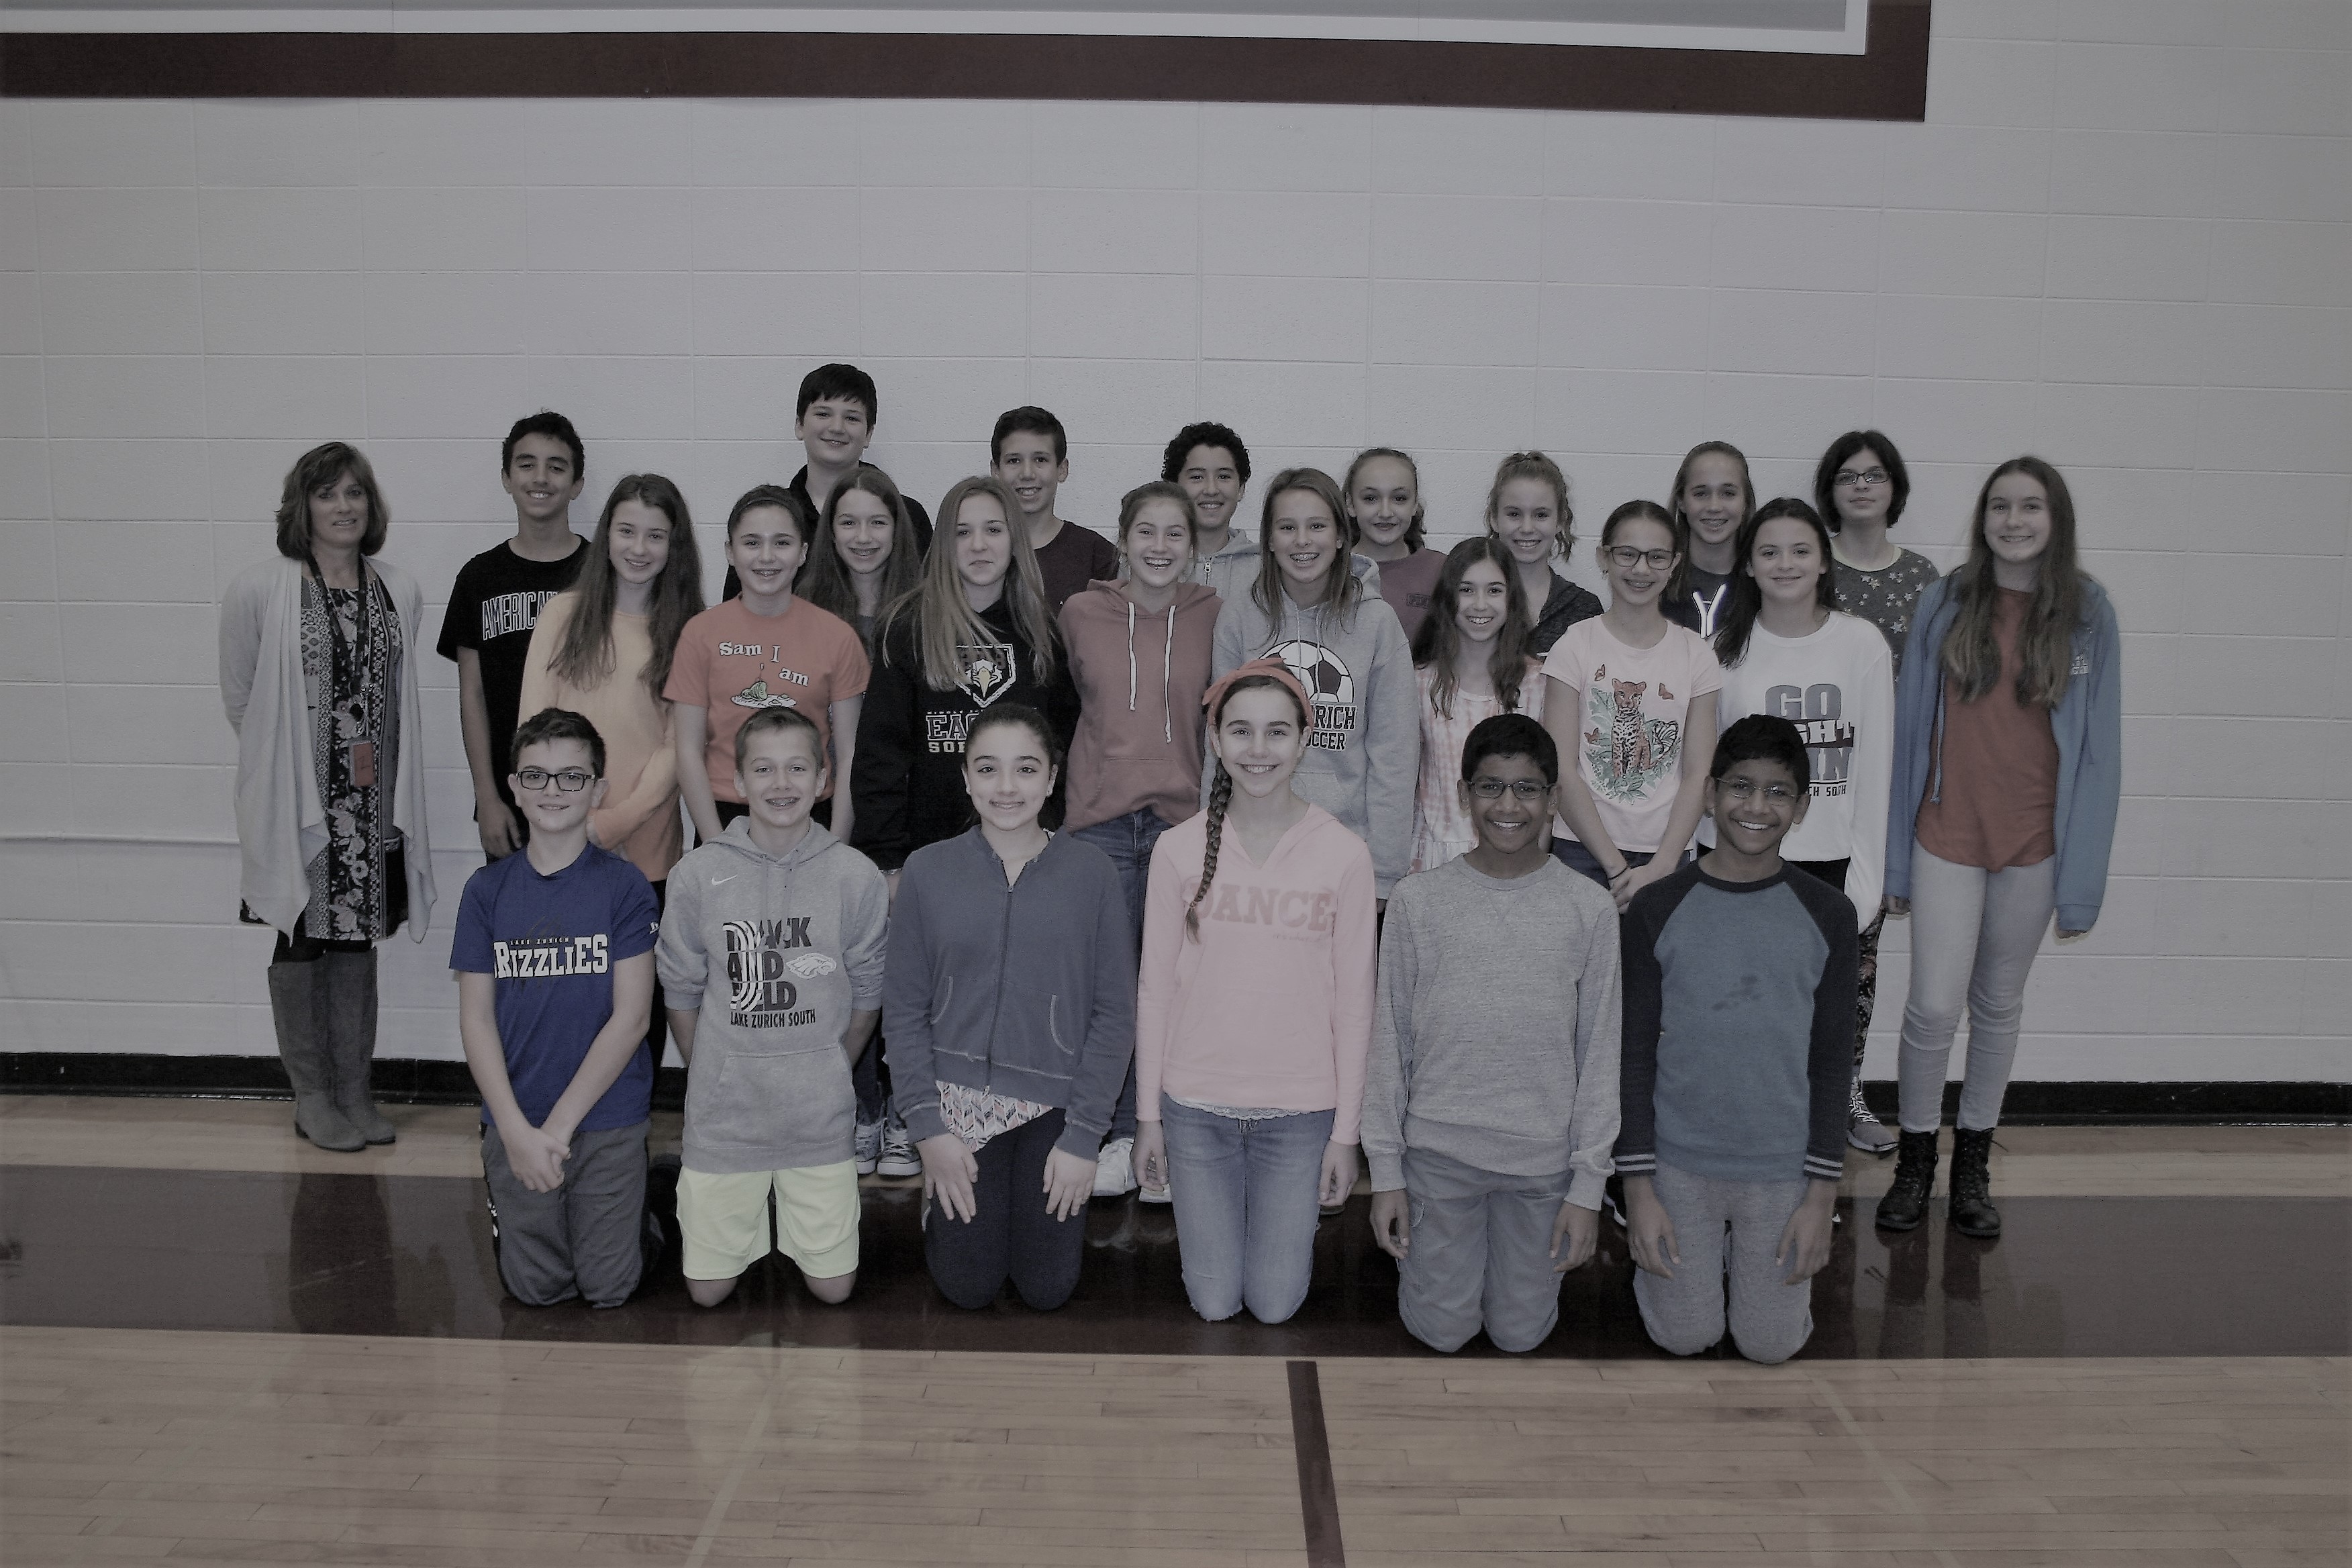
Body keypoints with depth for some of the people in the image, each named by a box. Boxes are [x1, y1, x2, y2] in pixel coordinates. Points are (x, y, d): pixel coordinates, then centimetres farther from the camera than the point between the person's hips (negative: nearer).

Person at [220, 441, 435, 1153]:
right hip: (295, 800, -3)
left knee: (357, 940, 11)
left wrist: (378, 757, 7)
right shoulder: (259, 589, -6)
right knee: (301, 941, 7)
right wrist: (291, 758, 5)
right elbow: (239, 696, 1)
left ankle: (355, 1091, 22)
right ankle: (311, 1097, 20)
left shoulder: (401, 592, 6)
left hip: (372, 802, 3)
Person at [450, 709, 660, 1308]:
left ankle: (640, 1219, 30)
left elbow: (631, 1017, -10)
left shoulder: (624, 886, -6)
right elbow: (476, 1019, 0)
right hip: (515, 1124, 2)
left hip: (608, 1120, -2)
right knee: (535, 1287, 7)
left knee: (608, 1286, 1)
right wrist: (515, 1129, -10)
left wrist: (560, 1126, -13)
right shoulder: (487, 889, 1)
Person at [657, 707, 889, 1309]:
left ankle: (799, 1208, 35)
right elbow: (681, 993, 3)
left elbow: (868, 995, 3)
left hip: (821, 1116, 0)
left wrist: (828, 1075, 7)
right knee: (708, 1290, 7)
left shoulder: (856, 877, -7)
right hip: (724, 1111, 0)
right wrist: (714, 1078, 5)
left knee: (833, 1287, 7)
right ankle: (749, 1210, 36)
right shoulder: (698, 875, -7)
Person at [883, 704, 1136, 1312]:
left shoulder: (1092, 872, -6)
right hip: (959, 1100, 0)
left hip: (1054, 1104, 0)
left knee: (1047, 1289, 3)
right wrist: (928, 1126, -6)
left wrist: (1083, 1136, -8)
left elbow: (1114, 1012, -4)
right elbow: (904, 1007, 0)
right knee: (968, 1287, 4)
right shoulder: (927, 870, -3)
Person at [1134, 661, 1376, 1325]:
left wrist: (1346, 1131, -2)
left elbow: (1353, 1003, -3)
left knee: (1275, 1304, 8)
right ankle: (1198, 1221, 40)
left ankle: (1297, 1220, 38)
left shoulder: (1343, 855, -7)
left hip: (1301, 1111, 0)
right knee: (1214, 1303, 10)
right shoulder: (1179, 849, -5)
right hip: (1197, 1108, 1)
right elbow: (1154, 989, 0)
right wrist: (1148, 1115, 1)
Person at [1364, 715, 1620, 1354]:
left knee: (1520, 1333, 12)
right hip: (1438, 1151, 0)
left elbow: (1600, 1056, -1)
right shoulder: (1418, 900, -4)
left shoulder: (1590, 909, -4)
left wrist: (1589, 1186, -3)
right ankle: (1433, 1248, 37)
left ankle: (1515, 1257, 42)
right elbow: (1389, 1043, 0)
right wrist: (1386, 1171, 0)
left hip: (1543, 1159, 0)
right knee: (1442, 1330, 8)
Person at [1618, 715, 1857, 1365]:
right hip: (1679, 1163, 0)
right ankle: (1704, 1252, 34)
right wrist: (1639, 1189, -6)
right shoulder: (1657, 909, -7)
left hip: (1781, 1167, 1)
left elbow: (1831, 1062, 0)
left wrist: (1822, 1196, -3)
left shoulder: (1827, 915, -4)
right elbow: (1635, 1056, -4)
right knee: (1685, 1336, 5)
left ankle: (1755, 1255, 35)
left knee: (1771, 1343, 6)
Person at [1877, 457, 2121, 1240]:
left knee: (1999, 1004, 13)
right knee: (1934, 1006, -5)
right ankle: (1914, 1160, 16)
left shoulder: (2087, 613, -2)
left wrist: (2083, 878, -5)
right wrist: (1895, 853, 0)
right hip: (1948, 836, -1)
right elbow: (1911, 727, 1)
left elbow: (2098, 748, -1)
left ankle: (1973, 1166, 29)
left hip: (2034, 843, 1)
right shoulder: (1946, 603, -2)